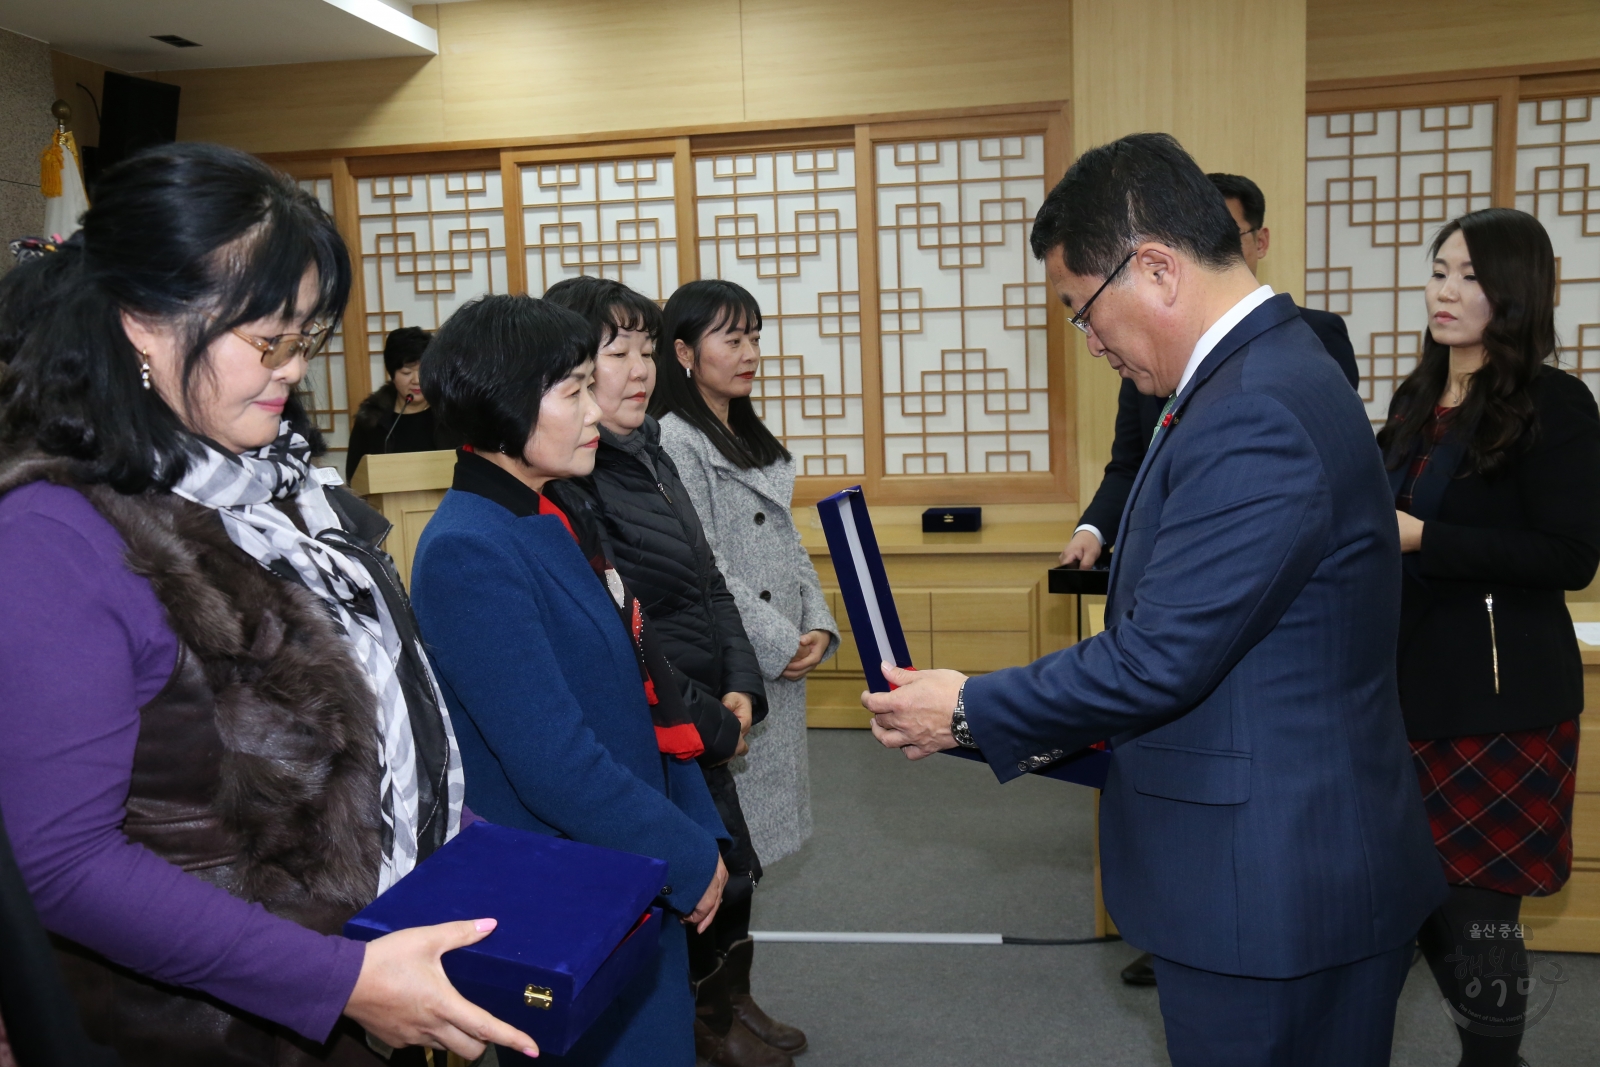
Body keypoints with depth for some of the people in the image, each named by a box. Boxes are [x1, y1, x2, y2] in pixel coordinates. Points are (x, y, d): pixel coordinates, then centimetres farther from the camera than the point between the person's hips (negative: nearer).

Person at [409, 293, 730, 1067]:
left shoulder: (557, 513, 5)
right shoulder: (467, 552, -21)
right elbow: (554, 764, -24)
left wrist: (700, 829, 5)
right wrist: (690, 860, -14)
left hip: (639, 879, 8)